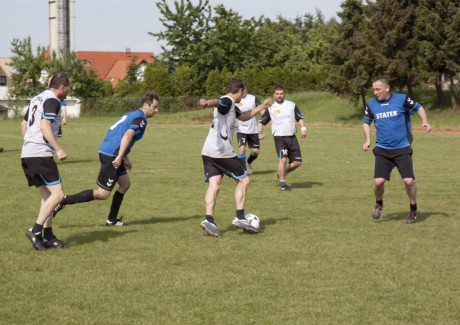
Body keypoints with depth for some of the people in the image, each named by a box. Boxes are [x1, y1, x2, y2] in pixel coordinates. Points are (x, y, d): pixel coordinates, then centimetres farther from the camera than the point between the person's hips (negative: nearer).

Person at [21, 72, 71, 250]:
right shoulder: (52, 101, -9)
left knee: (47, 195, 13)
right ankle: (36, 231, -13)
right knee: (57, 194, -9)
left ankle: (47, 236, 11)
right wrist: (59, 149, -22)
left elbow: (25, 124, 28)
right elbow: (45, 126, -21)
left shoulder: (37, 99, 20)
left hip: (27, 154, 10)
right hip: (41, 154, -10)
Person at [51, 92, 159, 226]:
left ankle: (112, 220, 23)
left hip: (106, 152, 10)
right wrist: (120, 157, -31)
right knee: (102, 194, -7)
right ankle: (64, 201, -10)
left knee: (125, 184, 18)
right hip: (111, 156, -10)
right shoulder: (140, 119, -9)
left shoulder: (132, 115, 21)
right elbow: (128, 134, -26)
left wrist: (125, 158, 33)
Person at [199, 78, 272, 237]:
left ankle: (209, 219, -17)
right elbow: (217, 103, -33)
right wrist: (208, 103, -56)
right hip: (222, 152, -9)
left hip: (208, 152, 9)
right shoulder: (227, 101, -8)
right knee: (243, 180, 5)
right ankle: (240, 217, 2)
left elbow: (244, 116, 38)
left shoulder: (231, 105, 21)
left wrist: (262, 106, 40)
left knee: (214, 185, -2)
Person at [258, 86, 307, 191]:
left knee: (297, 162, -1)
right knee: (283, 159, -20)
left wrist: (303, 128, -4)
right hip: (279, 138, -3)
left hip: (292, 137, 3)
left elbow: (300, 118, 14)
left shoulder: (292, 105, 10)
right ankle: (282, 182, -6)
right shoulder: (271, 108, 6)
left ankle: (282, 173, 24)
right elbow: (261, 122, 12)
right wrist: (260, 133, -6)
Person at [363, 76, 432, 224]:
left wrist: (425, 122, -10)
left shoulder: (402, 99, -8)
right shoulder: (372, 104, 1)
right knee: (378, 181, -12)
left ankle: (413, 209, 13)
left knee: (408, 181, -12)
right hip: (382, 150, 2)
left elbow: (418, 107, 7)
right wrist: (368, 140, 5)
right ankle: (378, 203, 21)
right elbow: (366, 122, 17)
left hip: (402, 149, -2)